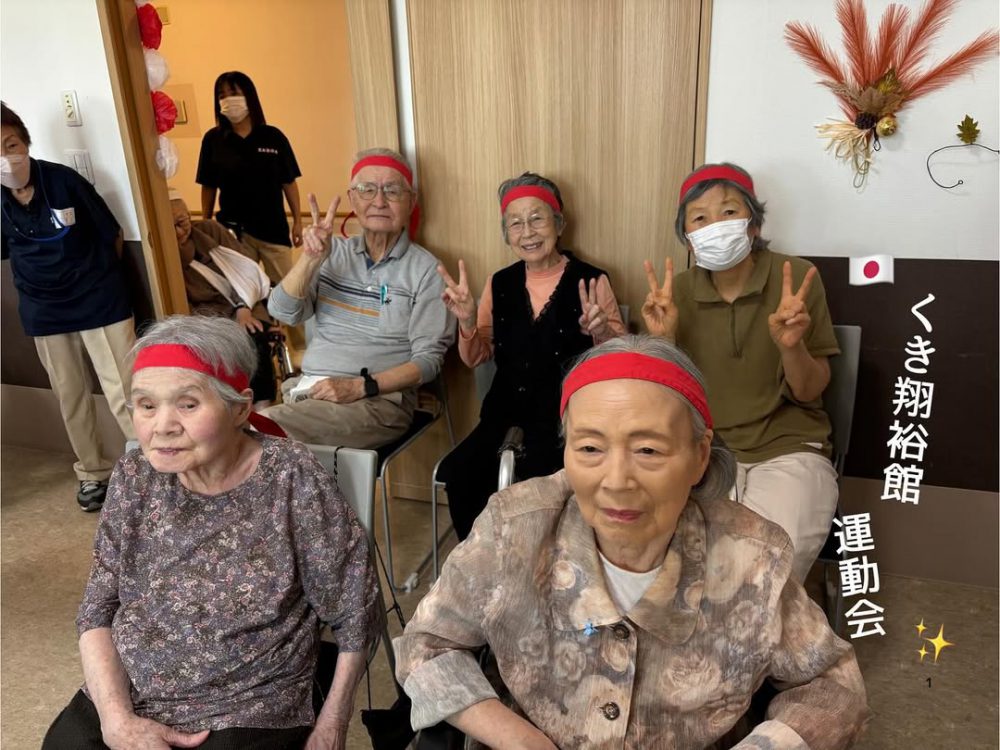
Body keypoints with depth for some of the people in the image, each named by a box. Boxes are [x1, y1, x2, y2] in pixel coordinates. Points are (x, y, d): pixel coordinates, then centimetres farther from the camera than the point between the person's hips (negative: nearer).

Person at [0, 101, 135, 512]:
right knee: (71, 399, 14)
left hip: (99, 301, -3)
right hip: (44, 312, 4)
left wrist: (101, 280, 7)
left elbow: (112, 235, -4)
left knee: (124, 393, -3)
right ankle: (92, 473, 31)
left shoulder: (64, 180, -15)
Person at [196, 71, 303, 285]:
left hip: (274, 228, 0)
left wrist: (297, 221, 0)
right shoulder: (213, 139, -1)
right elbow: (208, 187, 5)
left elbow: (288, 182, 1)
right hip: (233, 230, 1)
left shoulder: (273, 136, -3)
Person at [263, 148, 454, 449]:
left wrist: (360, 386, -16)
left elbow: (428, 359, -5)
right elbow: (283, 312, 1)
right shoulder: (334, 253, 12)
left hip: (379, 400, -4)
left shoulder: (424, 269, 0)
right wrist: (310, 258, -16)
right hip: (307, 389, 4)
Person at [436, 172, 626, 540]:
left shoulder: (592, 280, -3)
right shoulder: (500, 282, 9)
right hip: (507, 413, 4)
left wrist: (600, 331, -21)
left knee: (532, 486, -28)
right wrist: (467, 320, -10)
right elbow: (476, 358, 11)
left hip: (568, 417, -3)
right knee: (457, 474, -20)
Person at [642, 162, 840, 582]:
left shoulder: (797, 277, -5)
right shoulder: (678, 290, 0)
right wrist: (663, 340, -17)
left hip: (789, 449, -1)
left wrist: (790, 345, -23)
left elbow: (808, 392, -2)